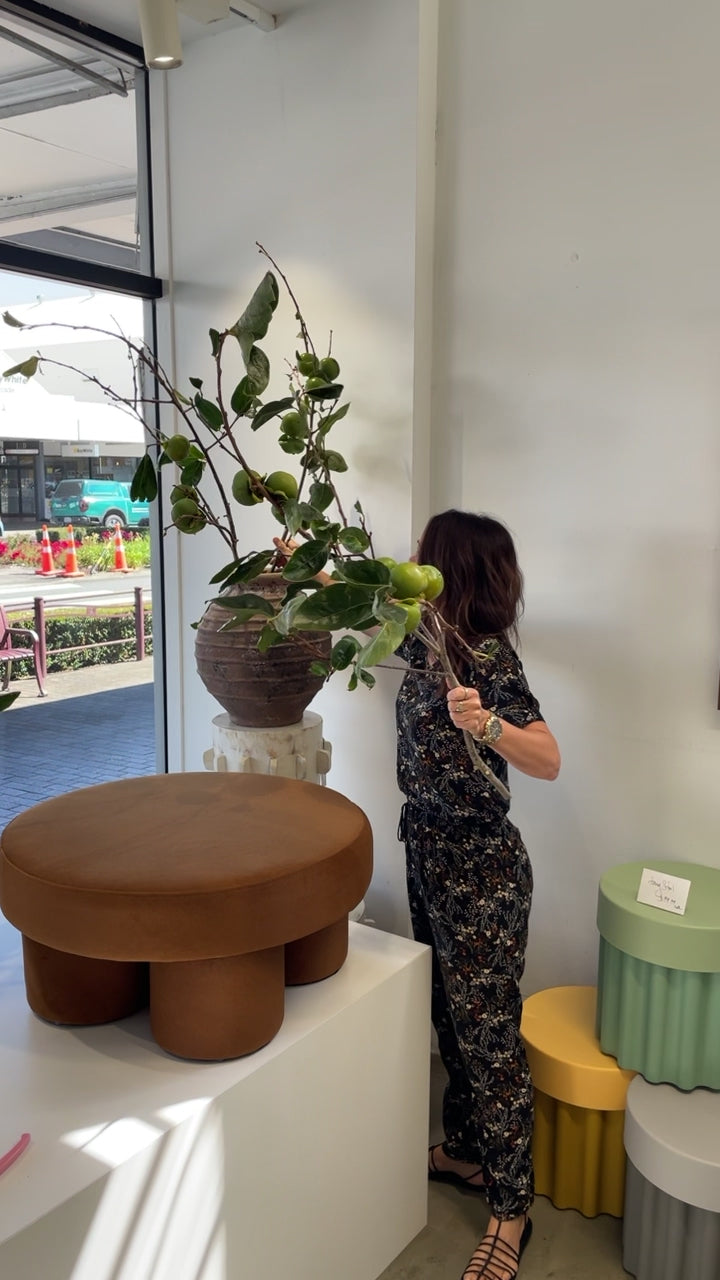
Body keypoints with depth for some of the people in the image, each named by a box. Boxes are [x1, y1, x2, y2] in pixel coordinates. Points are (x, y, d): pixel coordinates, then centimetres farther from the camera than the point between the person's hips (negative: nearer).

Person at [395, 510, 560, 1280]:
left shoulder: (488, 655, -20)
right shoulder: (428, 637, 3)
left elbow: (547, 761, -26)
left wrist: (487, 725, -44)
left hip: (480, 872, -8)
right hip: (430, 858, 9)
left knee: (488, 1034, 3)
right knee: (451, 1019, 22)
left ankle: (510, 1208, 19)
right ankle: (466, 1150, 41)